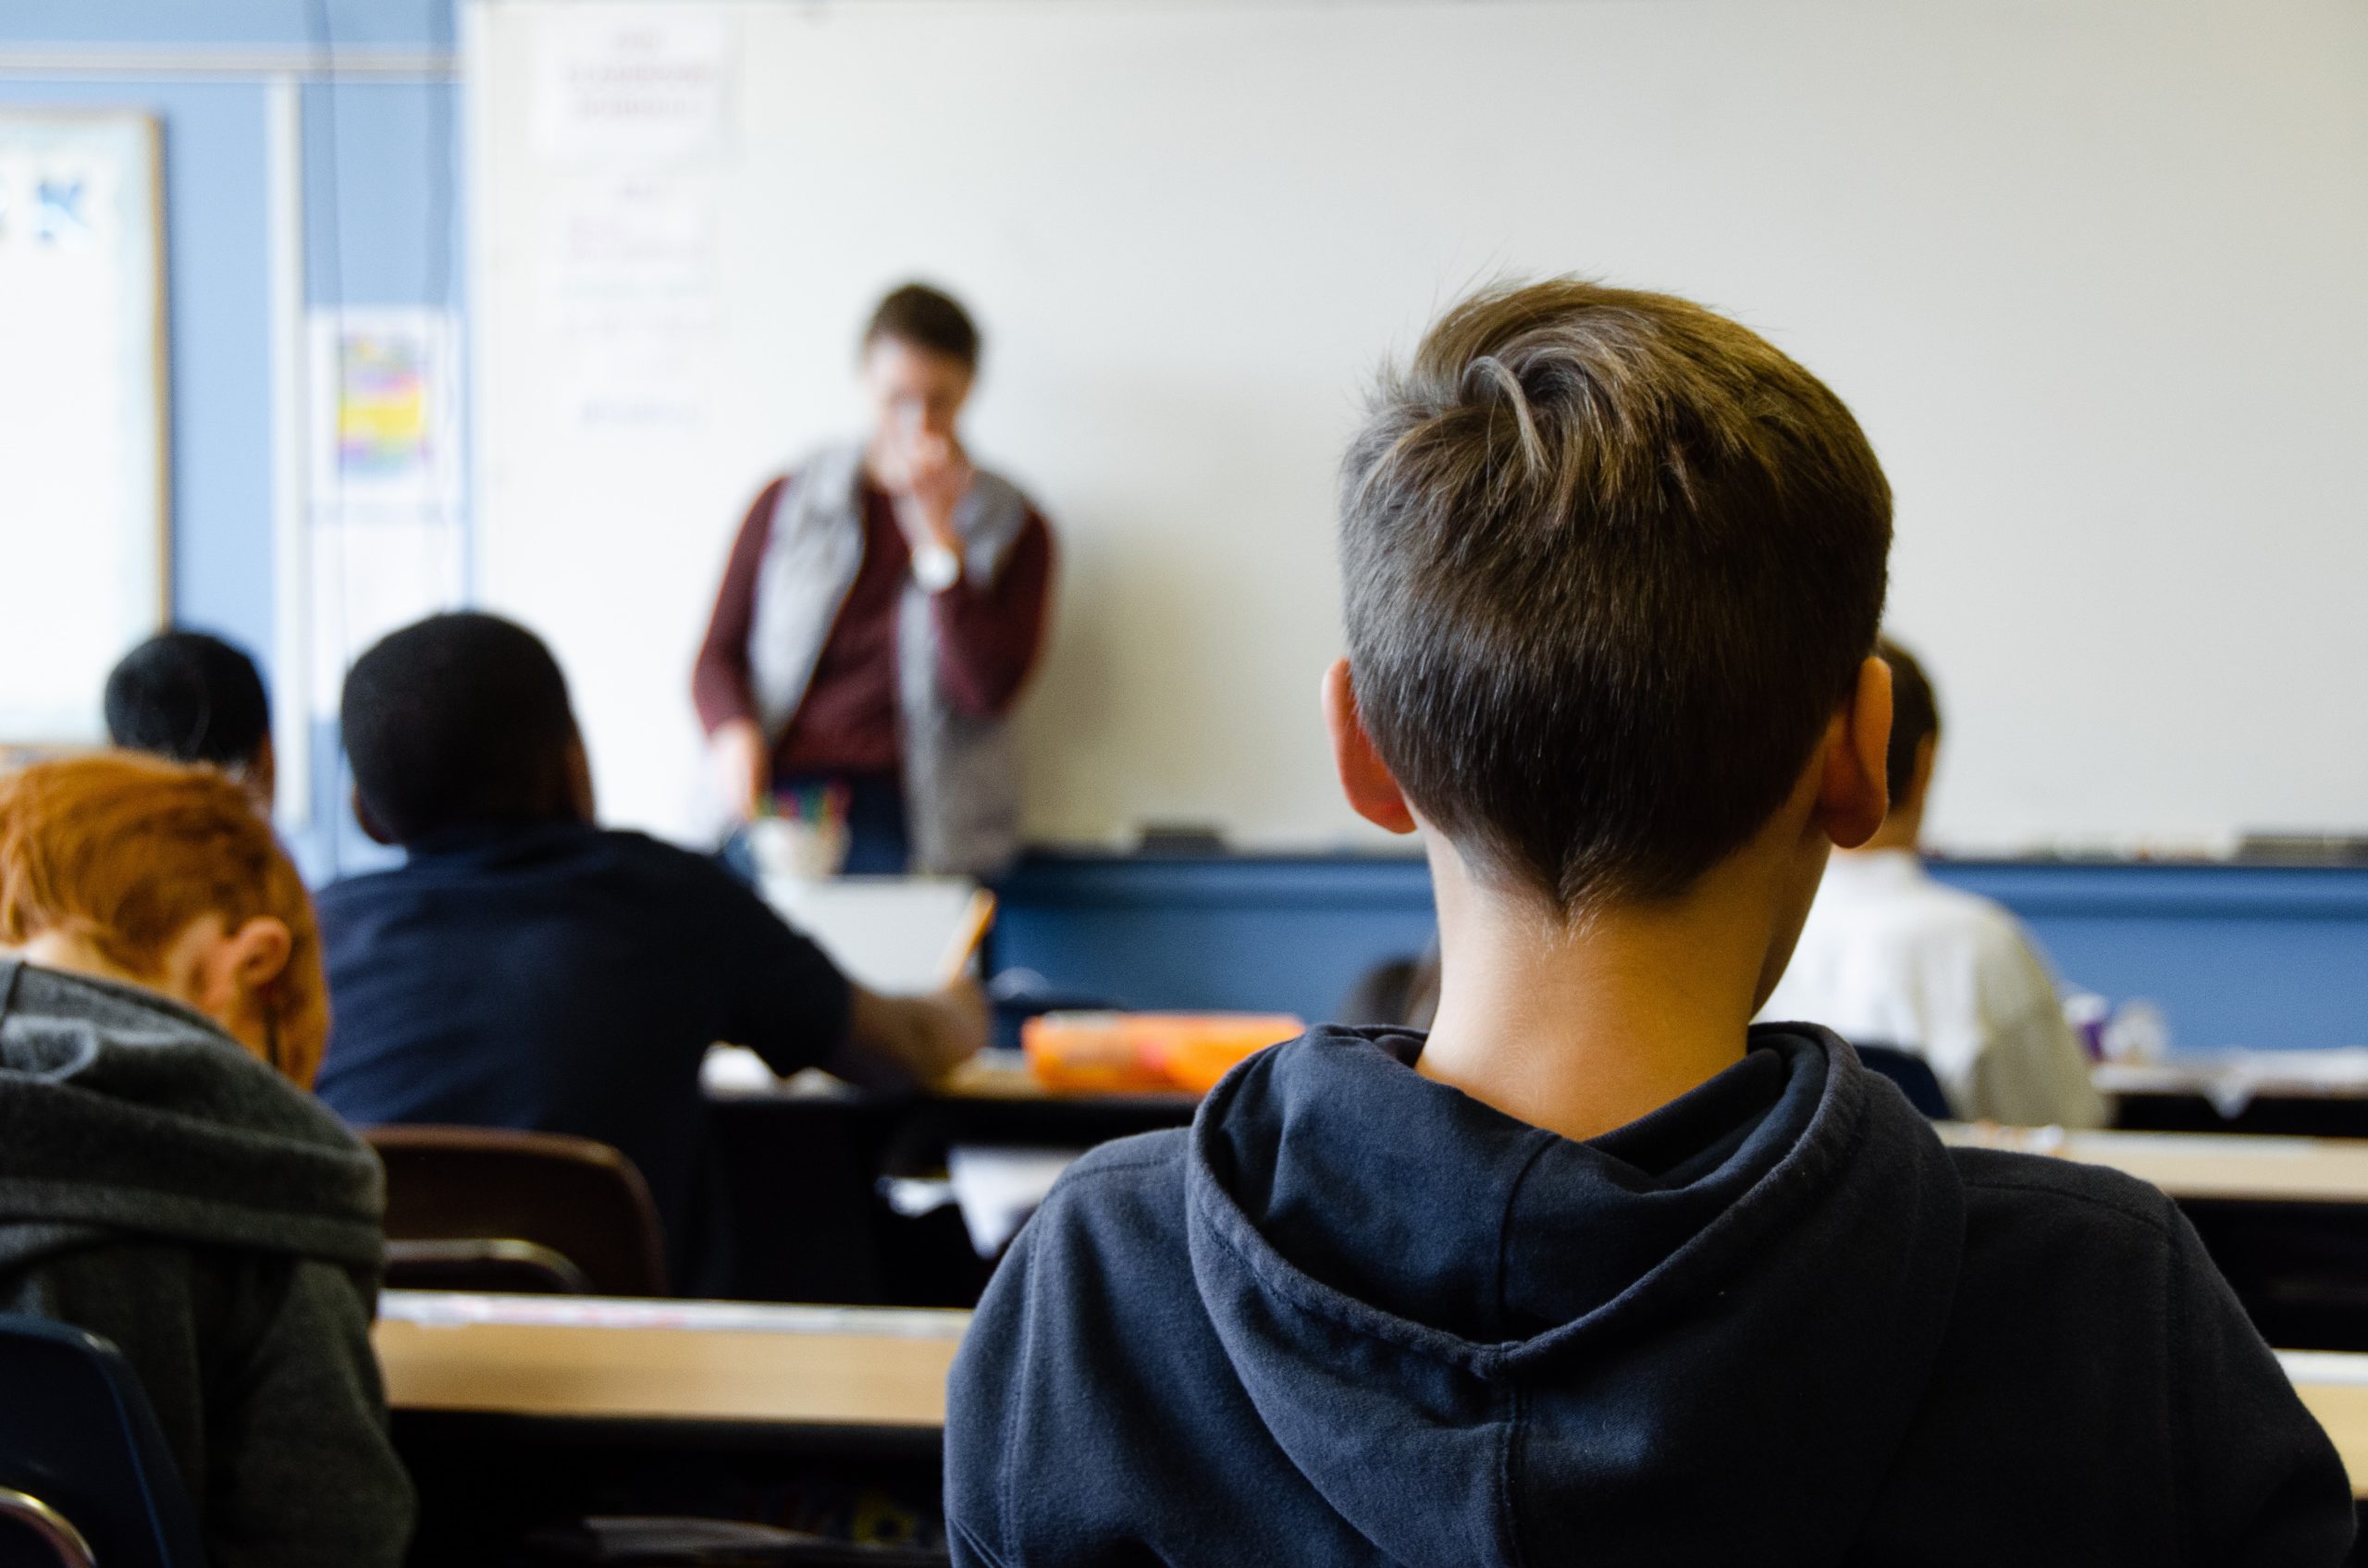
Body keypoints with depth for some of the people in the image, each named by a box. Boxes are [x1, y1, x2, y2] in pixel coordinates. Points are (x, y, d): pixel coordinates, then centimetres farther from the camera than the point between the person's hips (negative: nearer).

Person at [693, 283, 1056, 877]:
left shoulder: (1013, 529, 10)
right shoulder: (786, 503, 15)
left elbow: (987, 689, -3)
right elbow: (719, 655, 16)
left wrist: (938, 533, -7)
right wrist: (734, 732, -7)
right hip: (780, 799, 1)